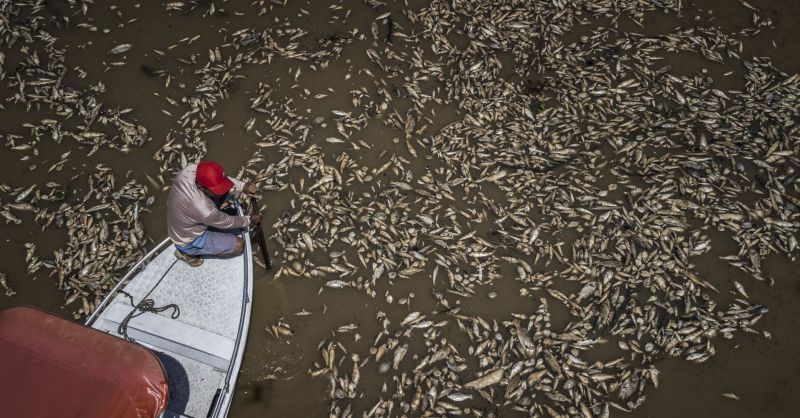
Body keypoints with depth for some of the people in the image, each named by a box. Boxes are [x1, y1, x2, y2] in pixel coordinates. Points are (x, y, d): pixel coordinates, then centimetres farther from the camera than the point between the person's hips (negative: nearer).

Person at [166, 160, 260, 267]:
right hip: (189, 241, -6)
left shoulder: (190, 169, -27)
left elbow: (220, 179, -6)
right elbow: (228, 222, -20)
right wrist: (250, 220, -3)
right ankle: (188, 252, 8)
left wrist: (243, 186, -17)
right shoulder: (204, 210, -42)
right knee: (239, 245, -5)